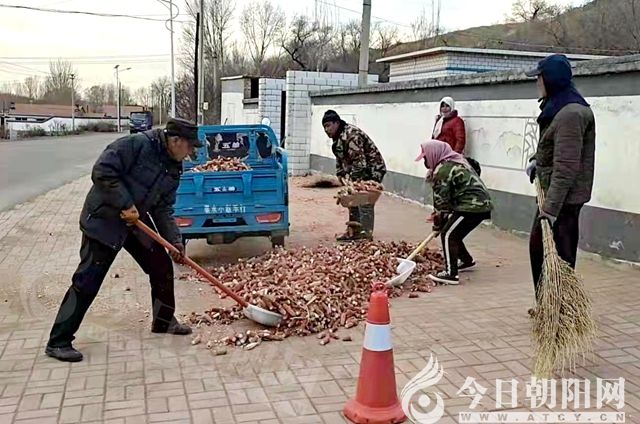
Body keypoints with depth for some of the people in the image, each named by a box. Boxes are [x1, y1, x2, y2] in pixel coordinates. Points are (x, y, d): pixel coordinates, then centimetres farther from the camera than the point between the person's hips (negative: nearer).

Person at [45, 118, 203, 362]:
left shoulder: (173, 168, 4)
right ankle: (58, 342, 1)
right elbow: (102, 172, -25)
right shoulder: (137, 145, -21)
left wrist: (174, 240, -2)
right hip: (104, 220, -8)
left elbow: (163, 208, 7)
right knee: (87, 281, -8)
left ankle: (163, 321, 30)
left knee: (162, 267, 10)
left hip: (137, 222, 8)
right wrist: (126, 205, -25)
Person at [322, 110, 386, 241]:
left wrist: (354, 181, -29)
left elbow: (359, 161, -30)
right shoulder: (338, 137, 8)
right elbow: (340, 158, 20)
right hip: (359, 170, 11)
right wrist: (340, 174, 10)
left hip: (372, 169, -11)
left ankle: (366, 234, -11)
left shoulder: (351, 135, -26)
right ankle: (354, 231, 23)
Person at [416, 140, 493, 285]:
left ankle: (451, 274, -12)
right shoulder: (456, 160, 20)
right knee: (454, 233, 21)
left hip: (471, 206, -10)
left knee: (448, 235, -9)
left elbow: (440, 199, -10)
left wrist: (438, 221, 1)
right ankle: (467, 260, 39)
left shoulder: (443, 169, -12)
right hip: (481, 204, 10)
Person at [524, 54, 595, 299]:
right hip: (551, 192, 11)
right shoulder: (557, 107, 11)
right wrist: (537, 160, 11)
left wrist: (551, 207, -27)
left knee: (558, 257, -3)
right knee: (538, 247, 18)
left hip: (564, 197, -11)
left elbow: (566, 167, -26)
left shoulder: (571, 114, -21)